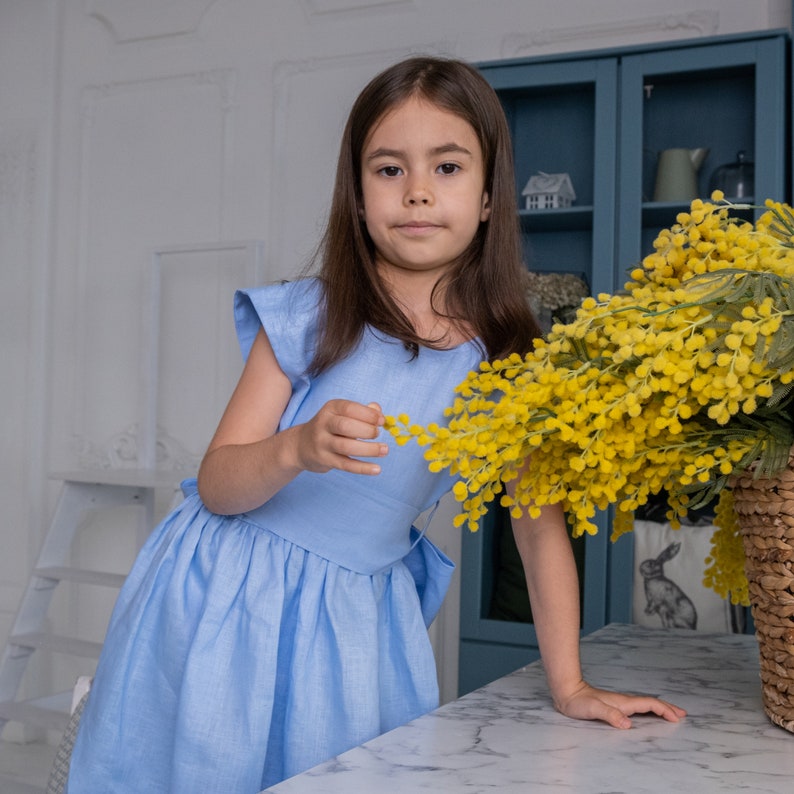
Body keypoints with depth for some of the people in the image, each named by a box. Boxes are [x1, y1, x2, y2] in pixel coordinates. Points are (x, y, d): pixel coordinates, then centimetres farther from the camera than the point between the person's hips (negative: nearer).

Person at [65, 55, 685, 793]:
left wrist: (569, 686, -3)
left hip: (357, 617, 2)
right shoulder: (308, 317, -11)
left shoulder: (505, 360, -5)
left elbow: (540, 524, -1)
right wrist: (297, 450, -31)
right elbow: (216, 487, -11)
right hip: (230, 597, -1)